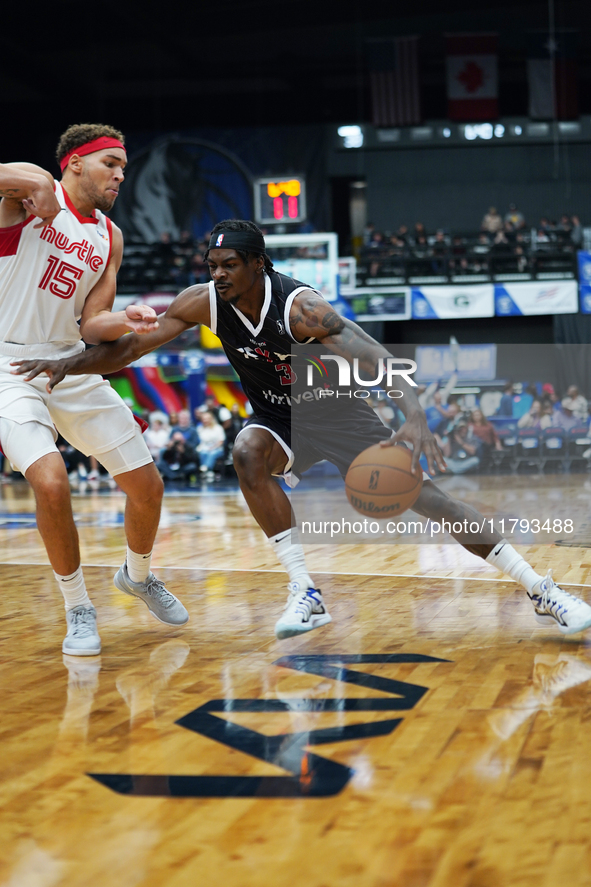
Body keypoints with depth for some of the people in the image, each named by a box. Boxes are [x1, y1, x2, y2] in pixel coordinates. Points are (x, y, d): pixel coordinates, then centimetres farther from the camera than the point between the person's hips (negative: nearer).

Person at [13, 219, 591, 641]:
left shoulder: (299, 306, -31)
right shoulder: (204, 303, -17)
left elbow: (376, 358, -40)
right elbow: (129, 346, -13)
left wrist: (414, 419, -56)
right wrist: (67, 364, -28)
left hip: (335, 412, -4)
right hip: (280, 419, 4)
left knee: (420, 494, -12)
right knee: (247, 454, -31)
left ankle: (539, 590, -3)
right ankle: (305, 596, -25)